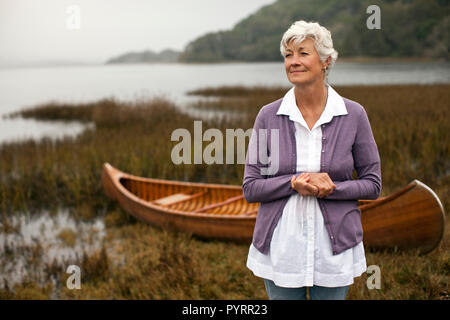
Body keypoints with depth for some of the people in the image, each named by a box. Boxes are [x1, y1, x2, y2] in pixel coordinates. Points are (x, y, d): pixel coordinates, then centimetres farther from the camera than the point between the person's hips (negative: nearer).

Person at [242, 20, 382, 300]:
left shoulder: (353, 115, -4)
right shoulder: (269, 116, -3)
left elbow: (373, 184, 0)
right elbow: (251, 188, -2)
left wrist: (329, 188, -18)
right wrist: (294, 183, -20)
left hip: (333, 249, 0)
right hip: (281, 249, 1)